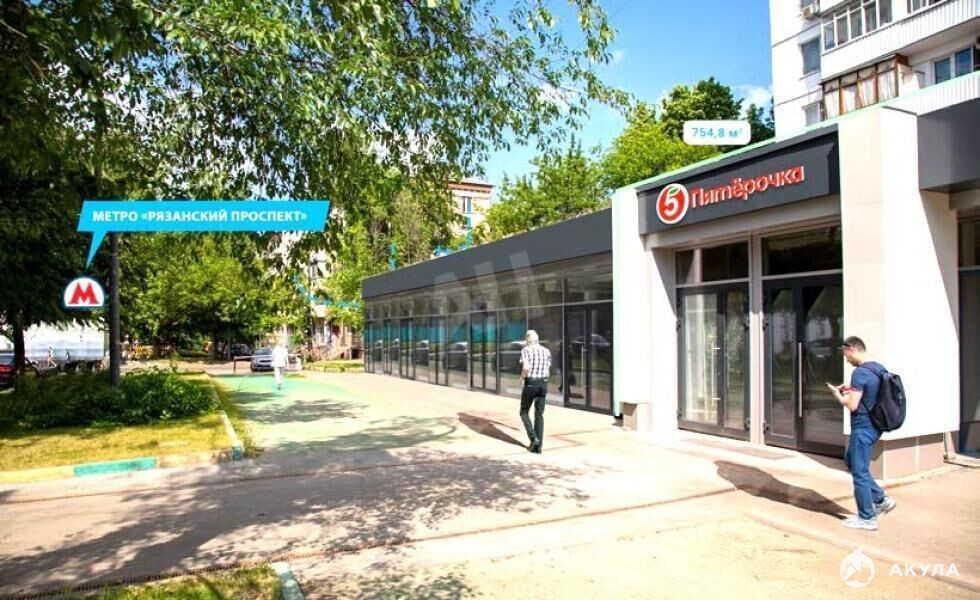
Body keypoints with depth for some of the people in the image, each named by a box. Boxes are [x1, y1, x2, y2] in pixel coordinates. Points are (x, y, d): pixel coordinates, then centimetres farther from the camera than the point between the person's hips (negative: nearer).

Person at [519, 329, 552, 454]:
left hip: (530, 384, -4)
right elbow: (548, 372, 12)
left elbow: (526, 368, -22)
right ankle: (538, 446, 6)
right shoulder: (546, 351, 8)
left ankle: (533, 438, -1)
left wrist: (522, 376, -3)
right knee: (539, 415, 9)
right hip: (543, 384, 4)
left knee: (524, 412, 14)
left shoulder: (526, 350, -7)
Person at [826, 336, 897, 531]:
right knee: (851, 460, 23)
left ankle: (867, 518, 13)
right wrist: (851, 391, 10)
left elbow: (852, 405, -21)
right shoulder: (879, 368, 8)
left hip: (863, 427, -9)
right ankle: (881, 500, 25)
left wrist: (838, 394, -4)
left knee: (859, 471, 2)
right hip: (874, 425, 9)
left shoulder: (860, 372, -21)